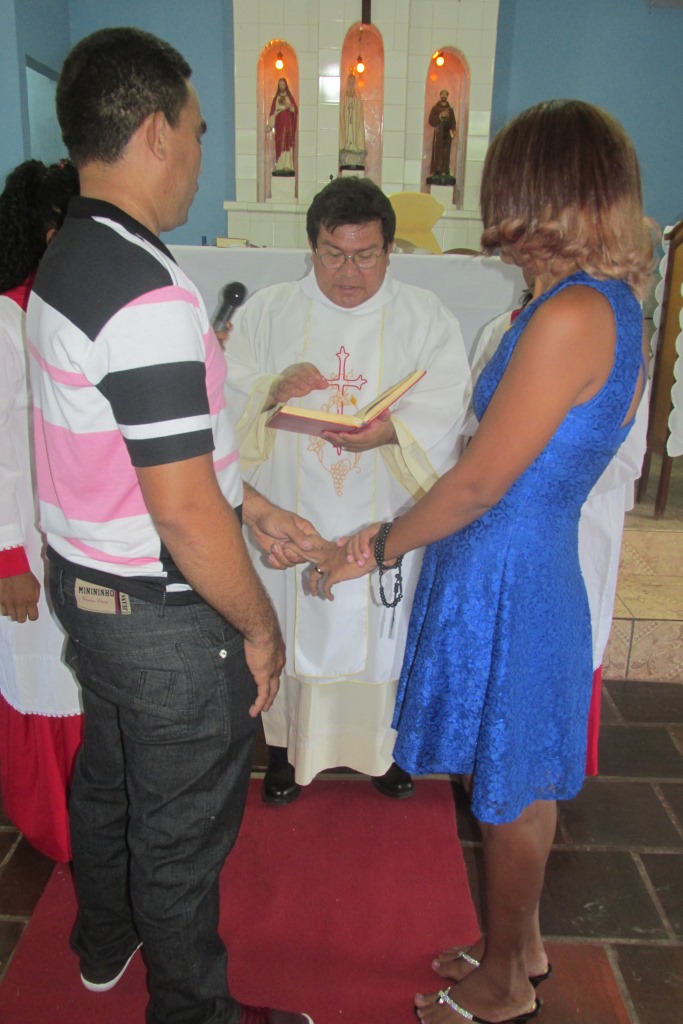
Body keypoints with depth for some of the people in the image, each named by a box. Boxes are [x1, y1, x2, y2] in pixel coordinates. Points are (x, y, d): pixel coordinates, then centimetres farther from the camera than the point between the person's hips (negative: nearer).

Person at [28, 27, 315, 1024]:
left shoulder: (65, 261, 5)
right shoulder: (149, 295, -27)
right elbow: (181, 509, -27)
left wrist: (253, 505, 15)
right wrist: (259, 625, -13)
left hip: (86, 585, 10)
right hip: (165, 614, -10)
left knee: (107, 774, 28)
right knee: (183, 825, 12)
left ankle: (104, 943, 53)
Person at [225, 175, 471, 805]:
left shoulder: (426, 318, 1)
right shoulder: (266, 314, 4)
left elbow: (443, 408, -11)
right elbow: (226, 393, -1)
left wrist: (393, 429, -32)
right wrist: (272, 392, -23)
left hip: (386, 524, 0)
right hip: (288, 520, 1)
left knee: (382, 634, 14)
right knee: (290, 631, 13)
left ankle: (385, 745, 39)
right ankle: (286, 745, 36)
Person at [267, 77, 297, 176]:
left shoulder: (290, 97, 8)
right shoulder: (276, 98, 11)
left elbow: (295, 110, 0)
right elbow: (272, 112, 6)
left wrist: (288, 106, -18)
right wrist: (270, 125, -1)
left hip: (288, 124, -1)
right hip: (279, 124, 1)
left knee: (288, 144, -7)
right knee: (279, 144, -4)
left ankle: (287, 167, -9)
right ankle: (279, 167, -5)